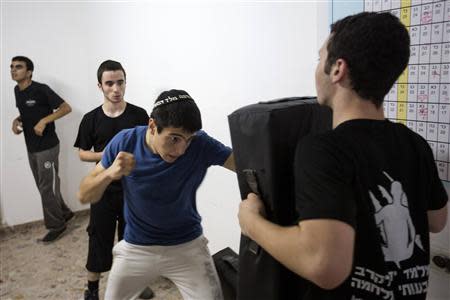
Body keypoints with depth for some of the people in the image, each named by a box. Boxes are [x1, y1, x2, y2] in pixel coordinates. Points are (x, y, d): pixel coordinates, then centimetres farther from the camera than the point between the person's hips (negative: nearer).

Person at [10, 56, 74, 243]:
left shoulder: (41, 90, -15)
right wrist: (16, 120, 4)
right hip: (31, 148, 8)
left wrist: (44, 121, -23)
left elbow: (66, 108, -16)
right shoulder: (17, 91, 8)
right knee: (43, 186, 16)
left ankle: (56, 225, 15)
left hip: (47, 147, -8)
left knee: (47, 187, 0)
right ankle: (64, 213, 33)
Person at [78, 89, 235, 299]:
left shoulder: (200, 145, -21)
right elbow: (84, 196, -12)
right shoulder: (125, 142, -17)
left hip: (187, 246, -1)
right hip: (135, 248, 2)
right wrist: (109, 173, -33)